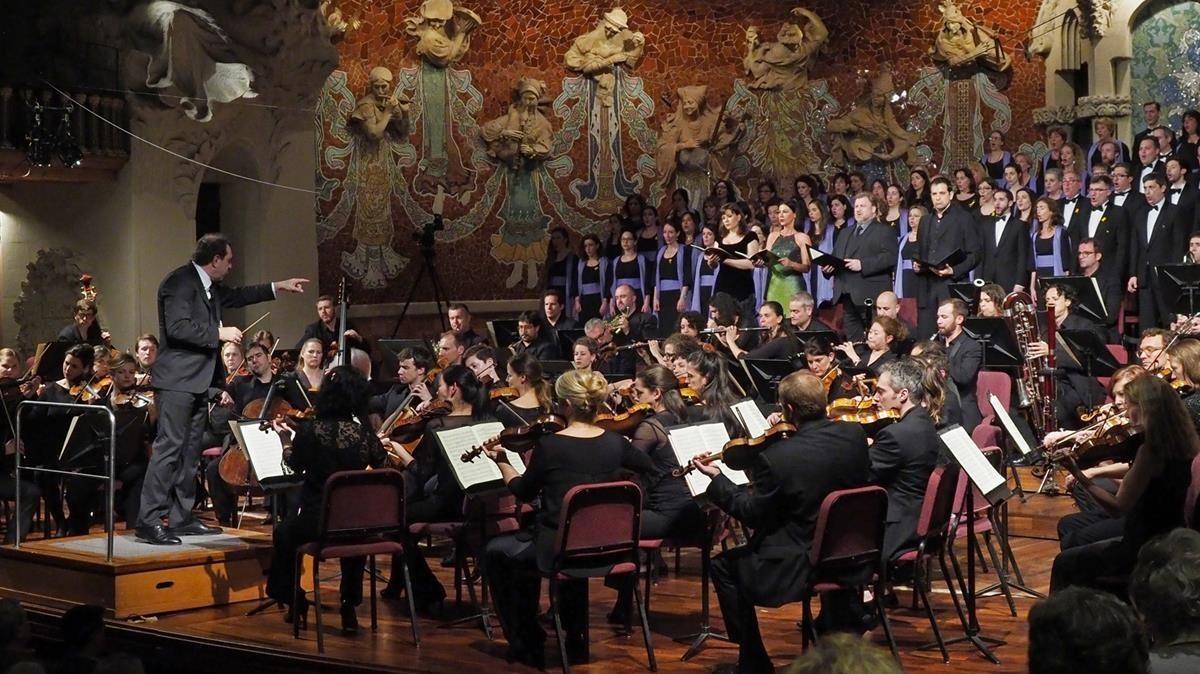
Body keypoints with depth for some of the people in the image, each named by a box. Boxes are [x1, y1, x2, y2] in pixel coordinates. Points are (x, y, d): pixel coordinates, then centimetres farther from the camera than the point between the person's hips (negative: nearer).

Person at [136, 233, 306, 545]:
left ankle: (181, 518, 15)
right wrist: (219, 333, -18)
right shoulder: (180, 282, -14)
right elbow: (177, 327, -24)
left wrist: (279, 286, 33)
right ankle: (149, 521, -14)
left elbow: (235, 296, 33)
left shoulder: (209, 286, 15)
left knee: (189, 452, 11)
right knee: (168, 448, -13)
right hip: (177, 381, -10)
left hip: (198, 382, 10)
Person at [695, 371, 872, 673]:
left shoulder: (775, 457, -25)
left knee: (724, 566, 16)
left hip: (799, 567, -5)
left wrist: (716, 478, -2)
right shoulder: (855, 435, -10)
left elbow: (752, 515, -13)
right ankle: (840, 628, 53)